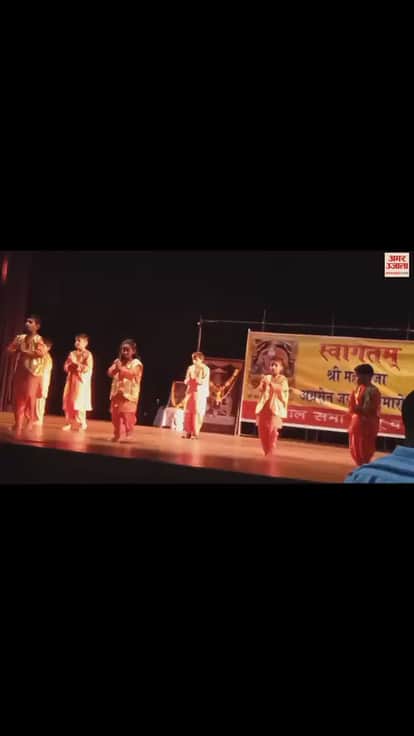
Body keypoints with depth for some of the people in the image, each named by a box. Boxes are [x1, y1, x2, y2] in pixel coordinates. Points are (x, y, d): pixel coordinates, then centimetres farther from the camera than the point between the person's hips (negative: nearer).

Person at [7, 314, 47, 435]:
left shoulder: (38, 339, -5)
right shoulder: (20, 337, 12)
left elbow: (41, 353, -21)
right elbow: (9, 349, 12)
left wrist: (25, 351, -14)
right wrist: (18, 349, -7)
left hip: (33, 371, -5)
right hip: (20, 370, 5)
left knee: (29, 395, -8)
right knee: (18, 396, 4)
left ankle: (30, 420, 10)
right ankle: (18, 423, 11)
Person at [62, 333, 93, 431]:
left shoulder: (88, 355, -5)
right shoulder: (72, 353, 12)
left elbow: (87, 369, -15)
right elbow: (65, 368, 13)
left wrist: (76, 363, -15)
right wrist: (70, 364, -8)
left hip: (81, 381, -6)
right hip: (71, 380, 6)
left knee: (79, 403, -8)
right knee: (68, 402, 5)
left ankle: (81, 423, 2)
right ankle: (69, 423, 13)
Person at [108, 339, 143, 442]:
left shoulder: (136, 363, -4)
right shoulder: (117, 361, 12)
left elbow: (132, 374, -21)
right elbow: (110, 373, 4)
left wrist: (121, 368, -23)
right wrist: (116, 367, -13)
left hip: (129, 394, -5)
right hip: (117, 393, 5)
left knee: (128, 414, -11)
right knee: (115, 414, 7)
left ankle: (129, 435, -2)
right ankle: (116, 434, 17)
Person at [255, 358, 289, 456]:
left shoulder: (282, 379, 1)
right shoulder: (266, 377, 13)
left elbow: (282, 388, -18)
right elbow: (260, 389, 4)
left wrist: (270, 383, -30)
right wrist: (264, 383, -16)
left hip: (275, 407, -4)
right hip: (264, 406, 5)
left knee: (272, 430, -10)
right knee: (262, 429, 4)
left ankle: (270, 452, 1)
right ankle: (266, 451, 17)